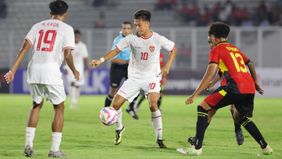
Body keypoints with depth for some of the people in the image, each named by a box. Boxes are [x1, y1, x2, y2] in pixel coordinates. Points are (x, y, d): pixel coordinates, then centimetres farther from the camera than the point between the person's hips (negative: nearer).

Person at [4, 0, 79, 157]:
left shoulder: (38, 26, 16)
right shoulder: (66, 28, 5)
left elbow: (25, 48, 5)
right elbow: (67, 54, -4)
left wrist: (13, 70, 2)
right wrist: (74, 71, 13)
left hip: (34, 69, 4)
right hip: (51, 70, -4)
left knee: (37, 105, 23)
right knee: (59, 108, 11)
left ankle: (29, 144, 14)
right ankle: (55, 149, 7)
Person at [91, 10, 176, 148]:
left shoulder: (158, 39, -11)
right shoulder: (131, 39, -8)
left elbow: (173, 49, 5)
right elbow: (116, 50, -7)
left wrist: (168, 65, -7)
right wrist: (101, 60, -20)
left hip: (151, 77, -3)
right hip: (134, 78, 3)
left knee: (153, 104, -27)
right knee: (116, 103, -5)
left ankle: (159, 139, -14)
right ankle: (119, 129, 26)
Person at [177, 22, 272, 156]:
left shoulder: (216, 50, 4)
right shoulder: (235, 49, 26)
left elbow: (210, 74, -7)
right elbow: (250, 64, 33)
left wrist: (195, 94, -9)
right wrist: (255, 83, 44)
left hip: (235, 87, -7)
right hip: (249, 88, 7)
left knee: (203, 108, -3)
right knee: (244, 118, 29)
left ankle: (196, 147, -11)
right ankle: (265, 147, 25)